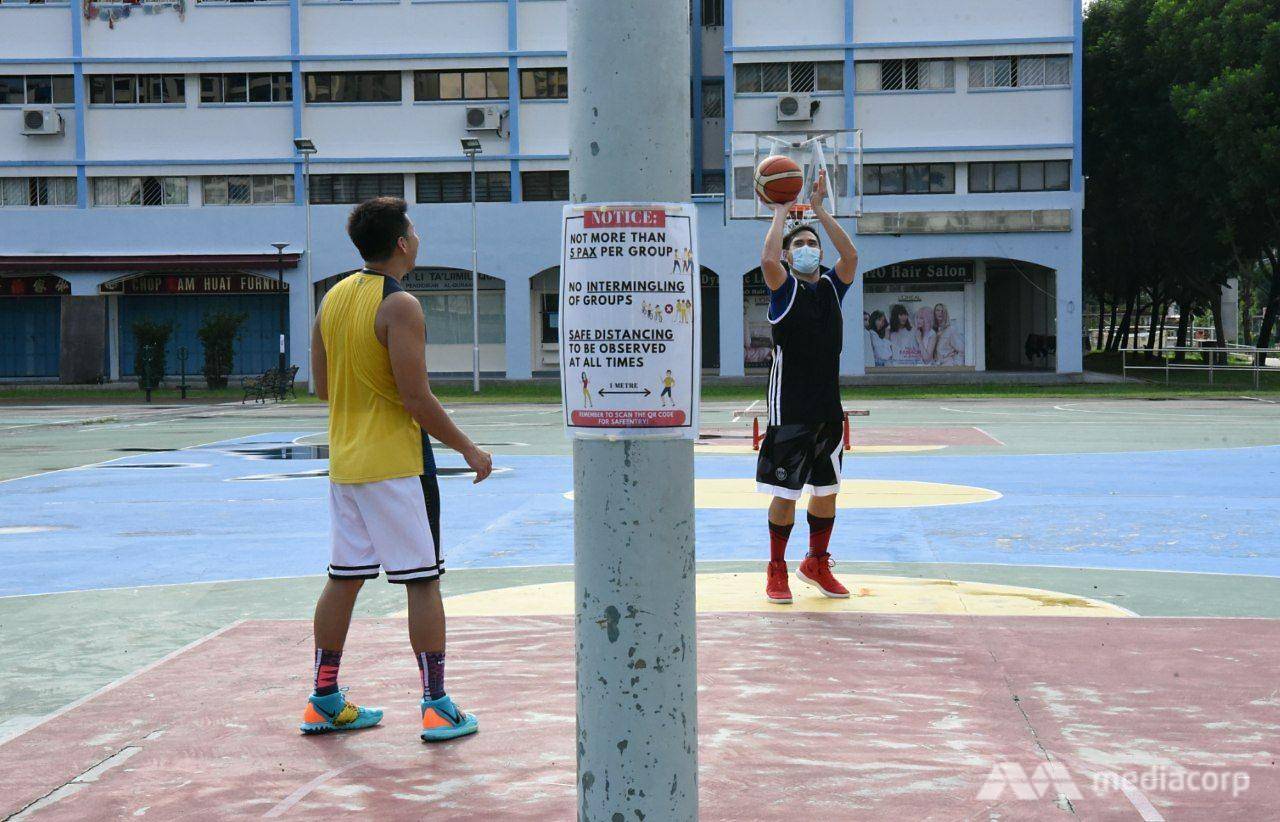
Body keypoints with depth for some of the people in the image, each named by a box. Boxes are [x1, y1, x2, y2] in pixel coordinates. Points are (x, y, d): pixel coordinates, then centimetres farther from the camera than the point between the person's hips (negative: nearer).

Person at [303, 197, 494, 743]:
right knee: (422, 582, -1)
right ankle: (437, 708, 2)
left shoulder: (331, 300, 9)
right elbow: (416, 399, -18)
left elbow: (322, 386, 14)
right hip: (397, 464, -8)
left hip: (344, 465, 8)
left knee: (343, 579, 13)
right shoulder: (400, 306, -15)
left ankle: (324, 702, 19)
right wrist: (468, 449, -8)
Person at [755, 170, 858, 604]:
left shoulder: (831, 286, 9)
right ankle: (776, 570, 11)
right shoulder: (784, 288, -2)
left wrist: (819, 208, -7)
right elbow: (768, 259, -22)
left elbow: (850, 255, -8)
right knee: (785, 493, -2)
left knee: (826, 490, 13)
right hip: (790, 408, -5)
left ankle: (817, 564, 28)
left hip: (828, 406, 5)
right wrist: (782, 210, -10)